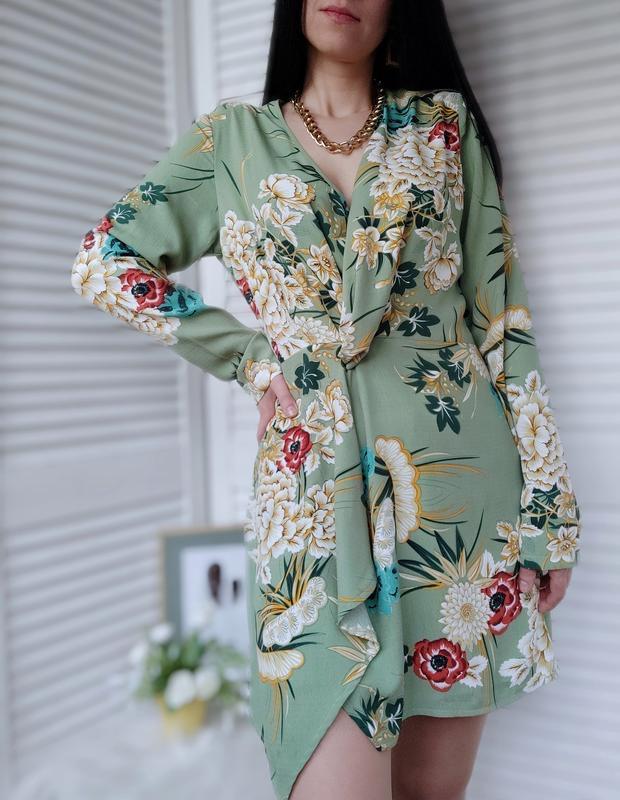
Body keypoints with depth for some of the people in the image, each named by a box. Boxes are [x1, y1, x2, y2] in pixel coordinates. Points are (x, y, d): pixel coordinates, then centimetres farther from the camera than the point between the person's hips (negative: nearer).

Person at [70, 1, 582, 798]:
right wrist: (246, 354, 0)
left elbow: (501, 314, 6)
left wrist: (549, 505, 3)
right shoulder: (232, 138, 11)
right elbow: (104, 259, 9)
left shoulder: (444, 122, 10)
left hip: (456, 475, 1)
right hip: (314, 491, -1)